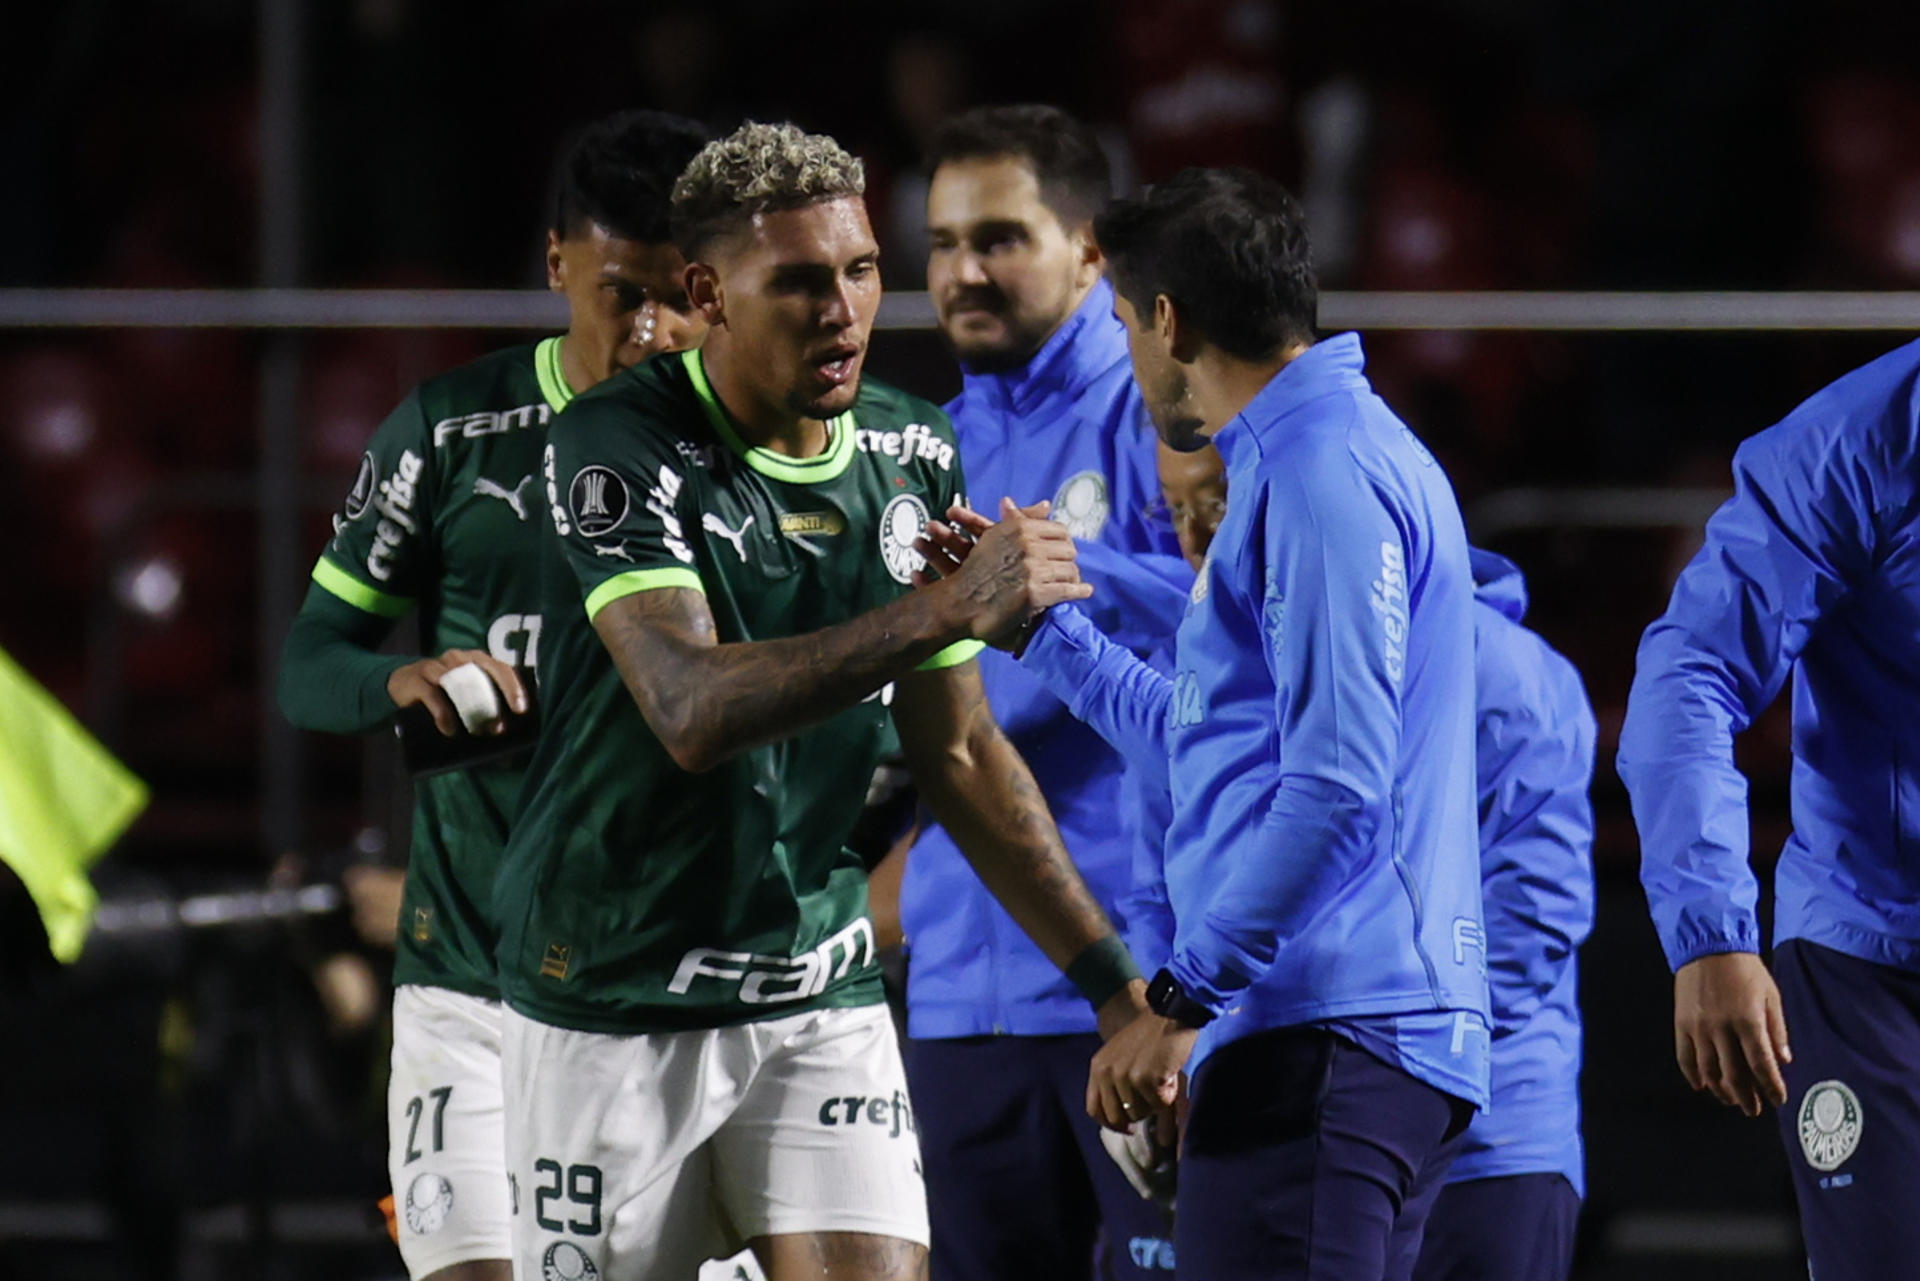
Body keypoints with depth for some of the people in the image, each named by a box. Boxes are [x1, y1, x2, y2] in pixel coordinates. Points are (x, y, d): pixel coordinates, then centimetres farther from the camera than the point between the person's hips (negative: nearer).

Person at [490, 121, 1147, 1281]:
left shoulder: (912, 456, 4)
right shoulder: (617, 448, -15)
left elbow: (960, 754, 13)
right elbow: (693, 711, -30)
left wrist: (1116, 985, 9)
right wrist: (949, 610, -35)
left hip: (822, 998, 4)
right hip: (614, 1005, -4)